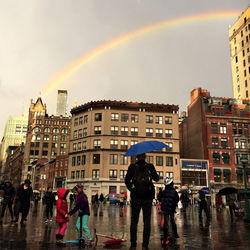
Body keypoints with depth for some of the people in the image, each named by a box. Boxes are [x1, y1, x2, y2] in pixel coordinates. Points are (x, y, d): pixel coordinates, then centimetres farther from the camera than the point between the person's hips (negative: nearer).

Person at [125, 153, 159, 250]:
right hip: (148, 198, 1)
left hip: (135, 198, 0)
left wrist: (131, 189, 6)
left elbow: (127, 180, -9)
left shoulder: (132, 167, -3)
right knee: (147, 221, 8)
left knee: (134, 221, 8)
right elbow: (156, 178, 11)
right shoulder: (150, 166, -1)